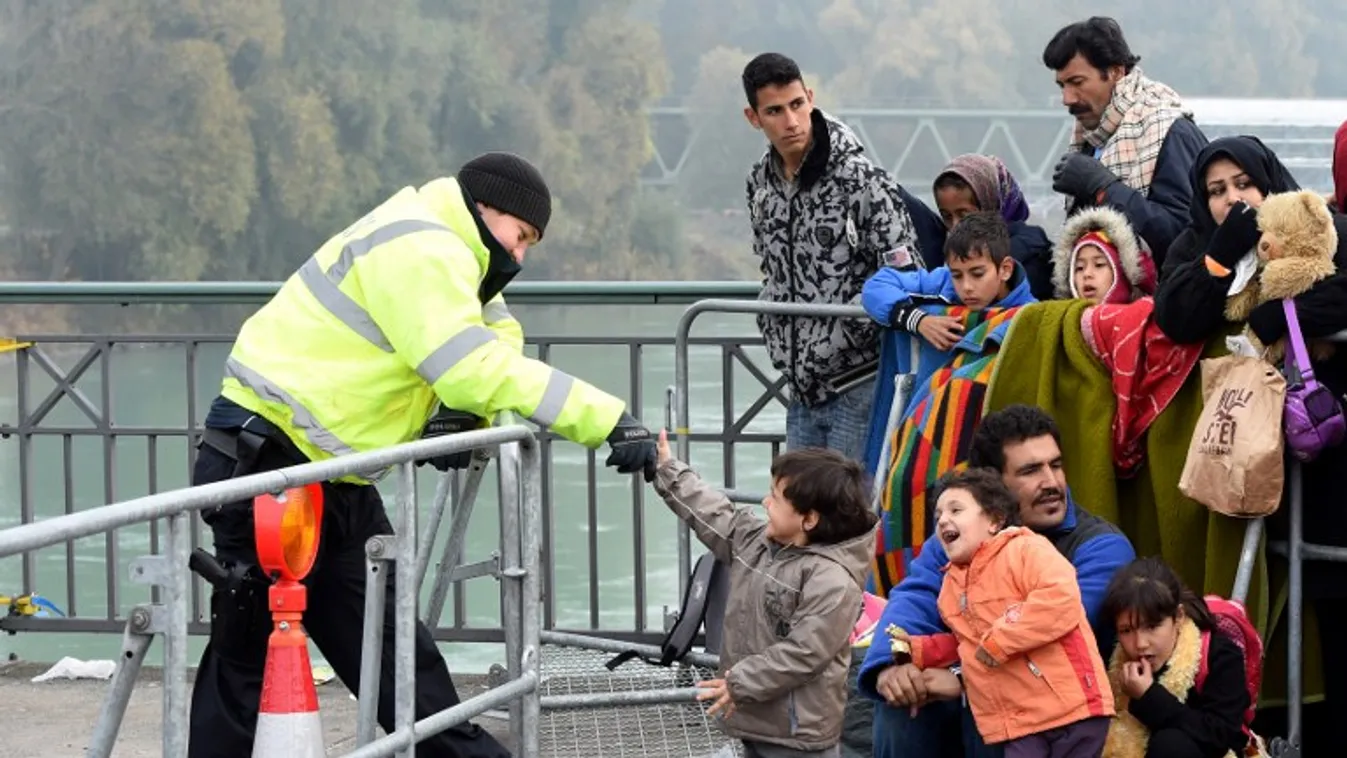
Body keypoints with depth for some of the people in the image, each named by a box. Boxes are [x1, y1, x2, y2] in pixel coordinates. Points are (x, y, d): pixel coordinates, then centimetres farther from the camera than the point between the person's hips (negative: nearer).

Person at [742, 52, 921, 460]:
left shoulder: (859, 178, -13)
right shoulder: (761, 183, 9)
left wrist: (840, 335, -18)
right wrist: (780, 345, 12)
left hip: (858, 384, -7)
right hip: (803, 387, 7)